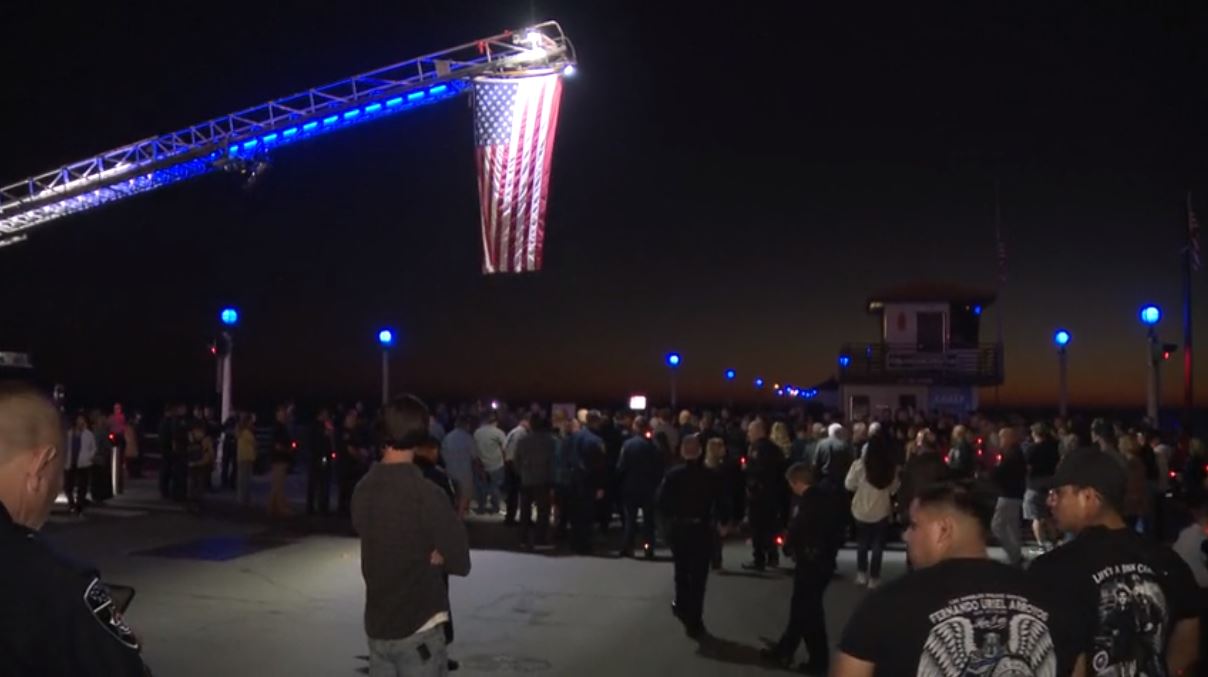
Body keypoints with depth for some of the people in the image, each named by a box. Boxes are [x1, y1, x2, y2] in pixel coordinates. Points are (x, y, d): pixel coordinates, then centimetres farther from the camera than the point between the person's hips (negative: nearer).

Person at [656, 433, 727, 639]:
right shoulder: (710, 476, -10)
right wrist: (722, 522, 10)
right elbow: (719, 502, -7)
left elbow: (660, 499, -10)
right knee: (698, 576, 5)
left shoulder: (672, 474, -9)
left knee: (681, 570, 25)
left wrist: (669, 518, 7)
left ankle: (682, 606, 37)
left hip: (677, 528, 2)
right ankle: (694, 621, 5)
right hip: (701, 529, -1)